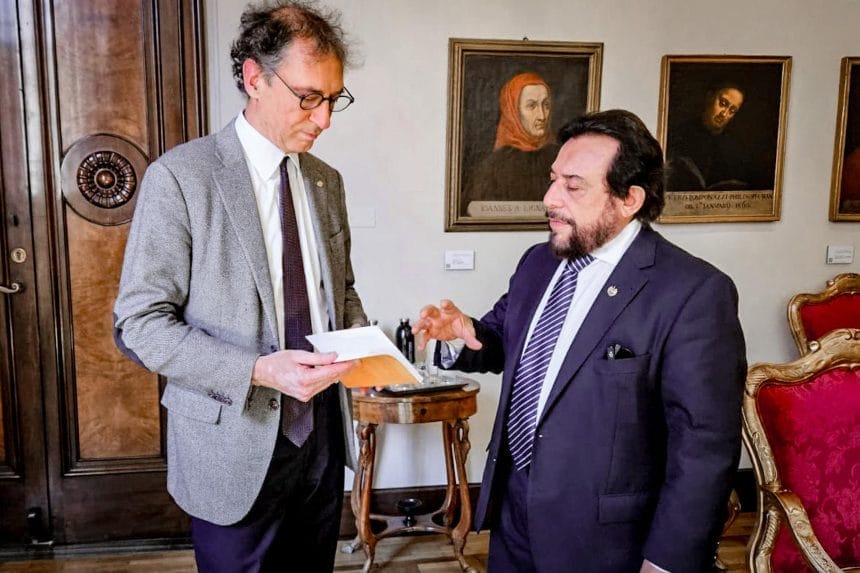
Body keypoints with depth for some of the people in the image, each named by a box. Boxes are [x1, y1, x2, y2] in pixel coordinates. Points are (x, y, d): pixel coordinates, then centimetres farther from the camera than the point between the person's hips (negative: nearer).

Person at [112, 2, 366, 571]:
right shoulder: (179, 176, -12)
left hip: (322, 431, 6)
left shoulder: (326, 181, 7)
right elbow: (140, 322, -14)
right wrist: (258, 370, -25)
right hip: (237, 444, -5)